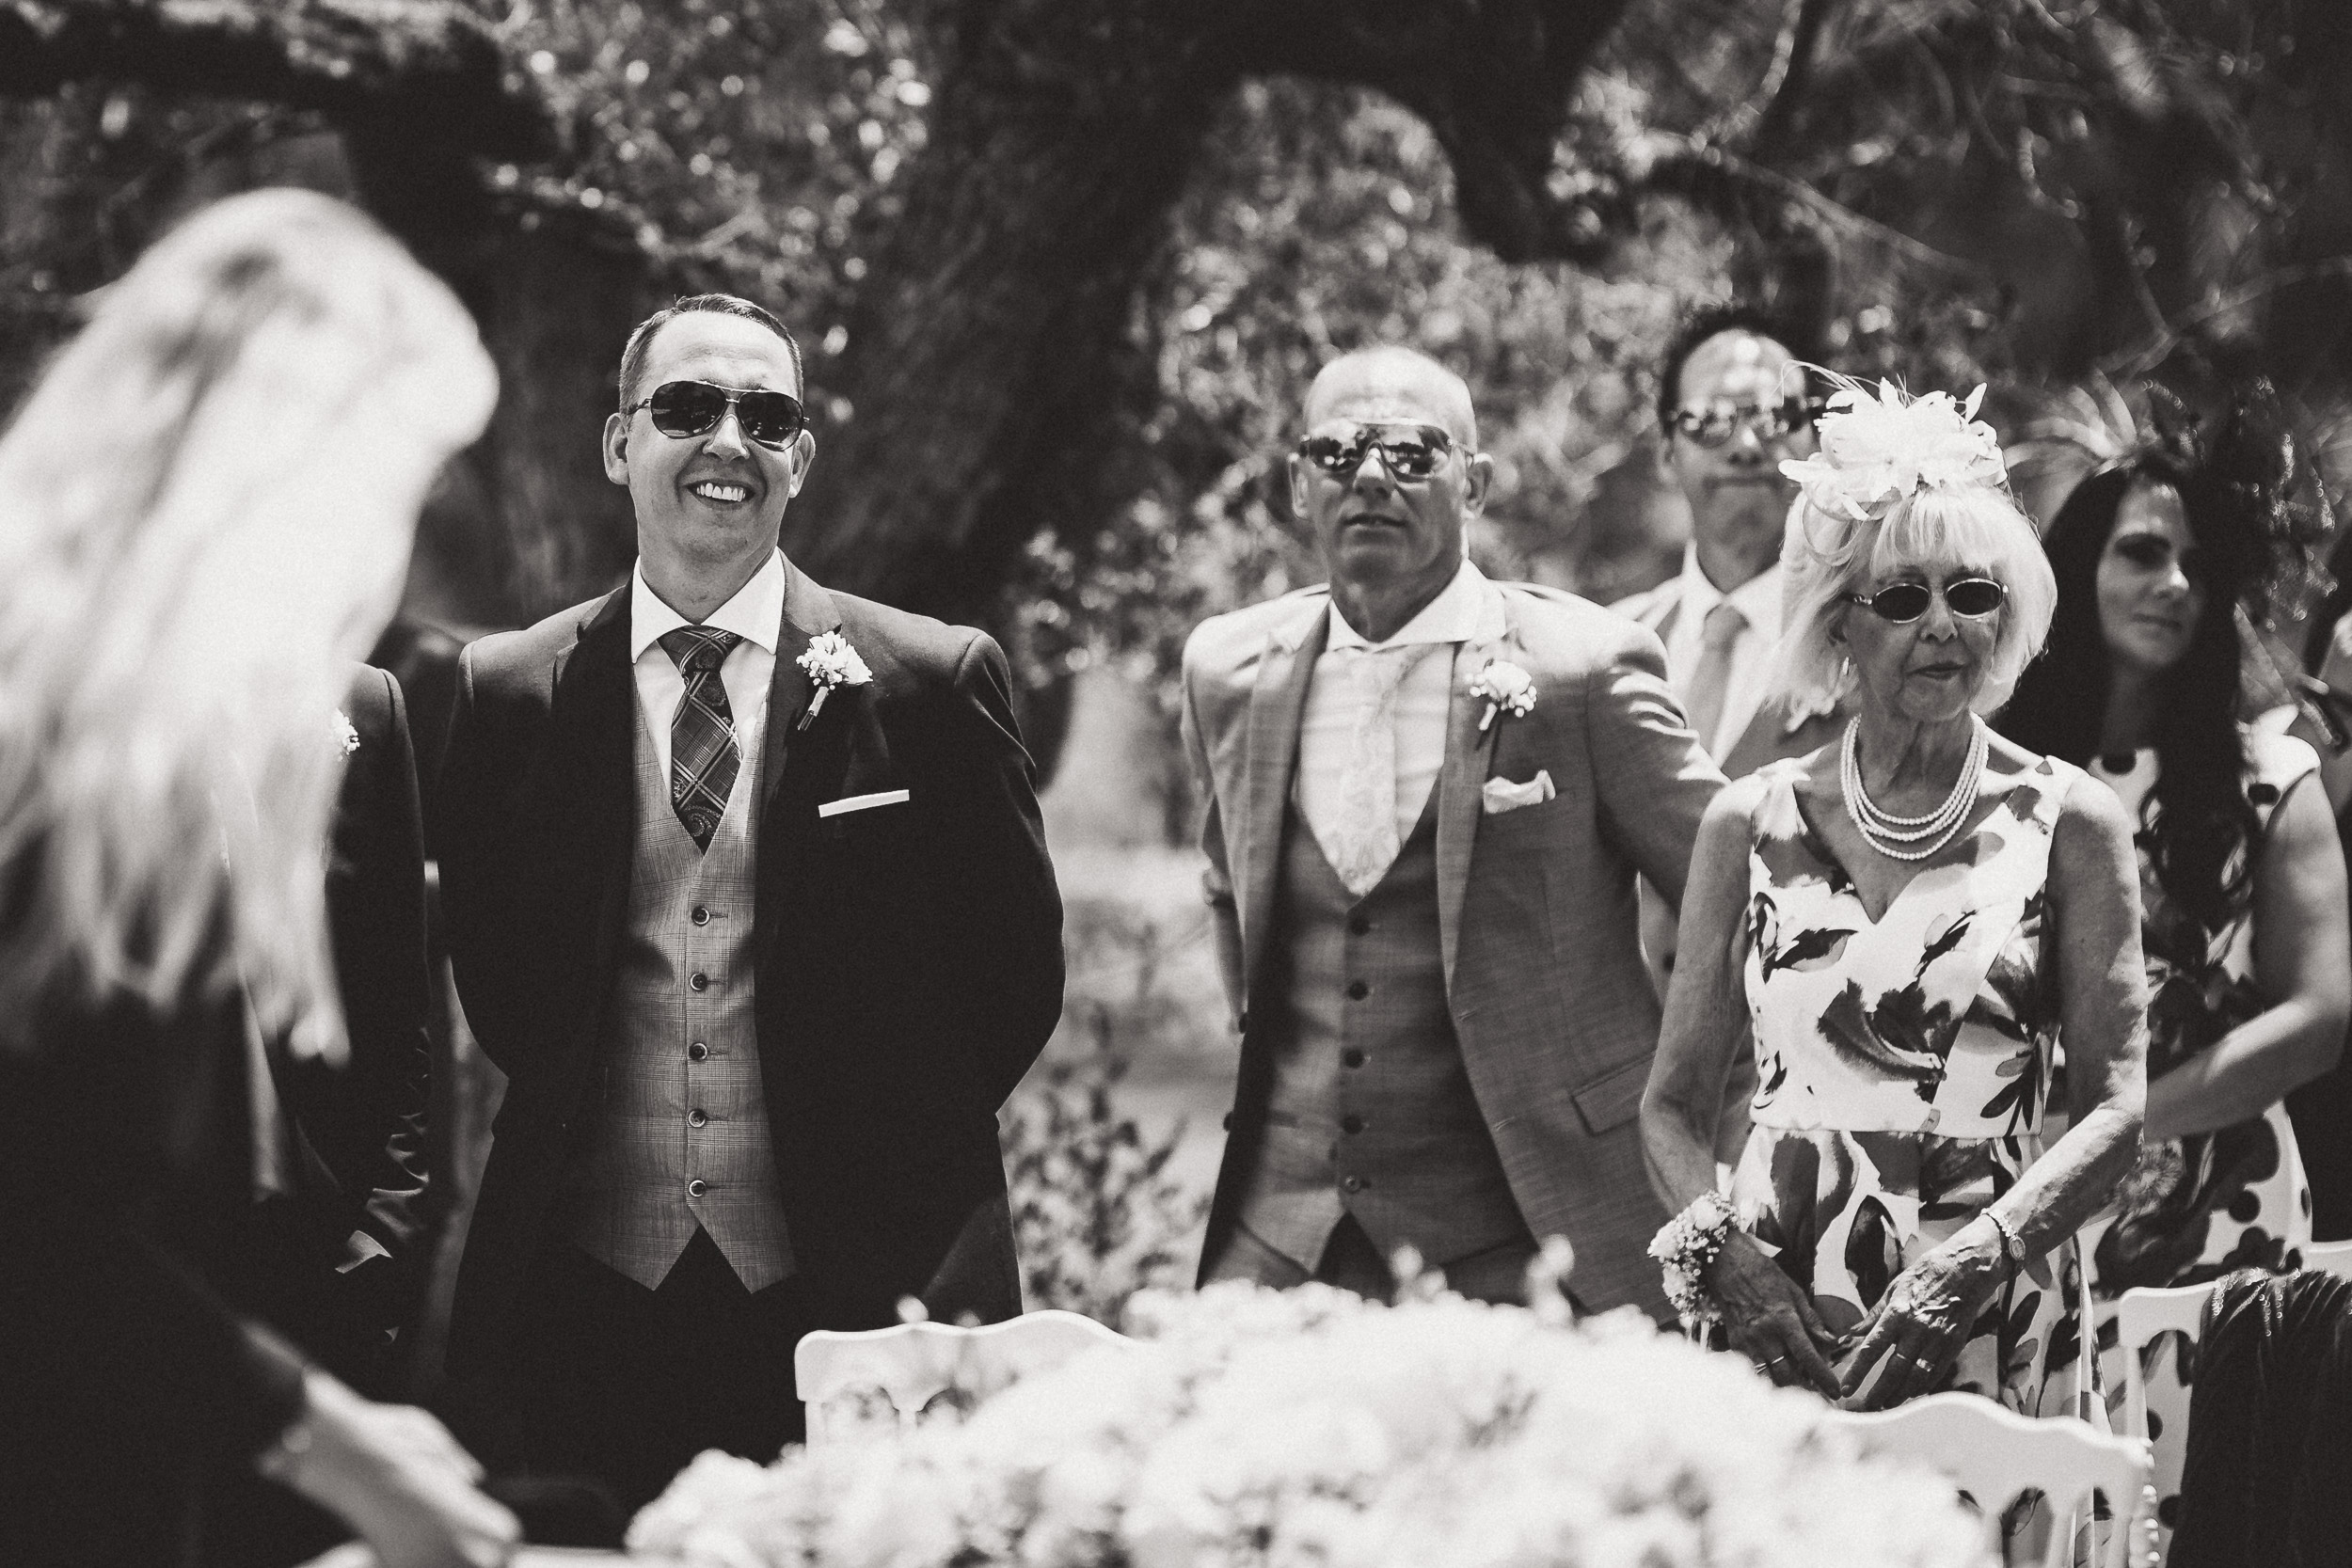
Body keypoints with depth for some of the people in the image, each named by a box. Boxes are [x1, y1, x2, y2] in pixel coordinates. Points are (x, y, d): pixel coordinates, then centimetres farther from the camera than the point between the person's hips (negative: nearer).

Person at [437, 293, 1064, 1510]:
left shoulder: (935, 681, 1)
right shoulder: (506, 694, 6)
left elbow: (1017, 966, 7)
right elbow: (494, 966, 15)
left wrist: (887, 1163, 6)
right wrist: (582, 1118, 8)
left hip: (859, 1292, -1)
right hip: (581, 1300, 1)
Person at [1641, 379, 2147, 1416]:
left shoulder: (2065, 820, 3)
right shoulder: (1752, 822, 8)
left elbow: (2115, 1109, -2)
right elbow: (1674, 1104, 10)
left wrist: (1970, 1265, -16)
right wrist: (1720, 1252, -8)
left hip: (1995, 1334, -1)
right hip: (1774, 1325, 1)